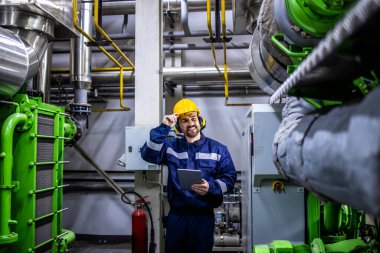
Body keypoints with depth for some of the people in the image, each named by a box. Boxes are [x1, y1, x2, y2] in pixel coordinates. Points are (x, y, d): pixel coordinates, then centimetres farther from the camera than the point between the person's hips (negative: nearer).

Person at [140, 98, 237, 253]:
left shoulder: (218, 149, 2)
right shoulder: (170, 146, 4)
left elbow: (229, 178, -2)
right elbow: (148, 154, -12)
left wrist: (211, 187, -21)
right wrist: (163, 128, -19)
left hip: (204, 216, -1)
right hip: (176, 215, 1)